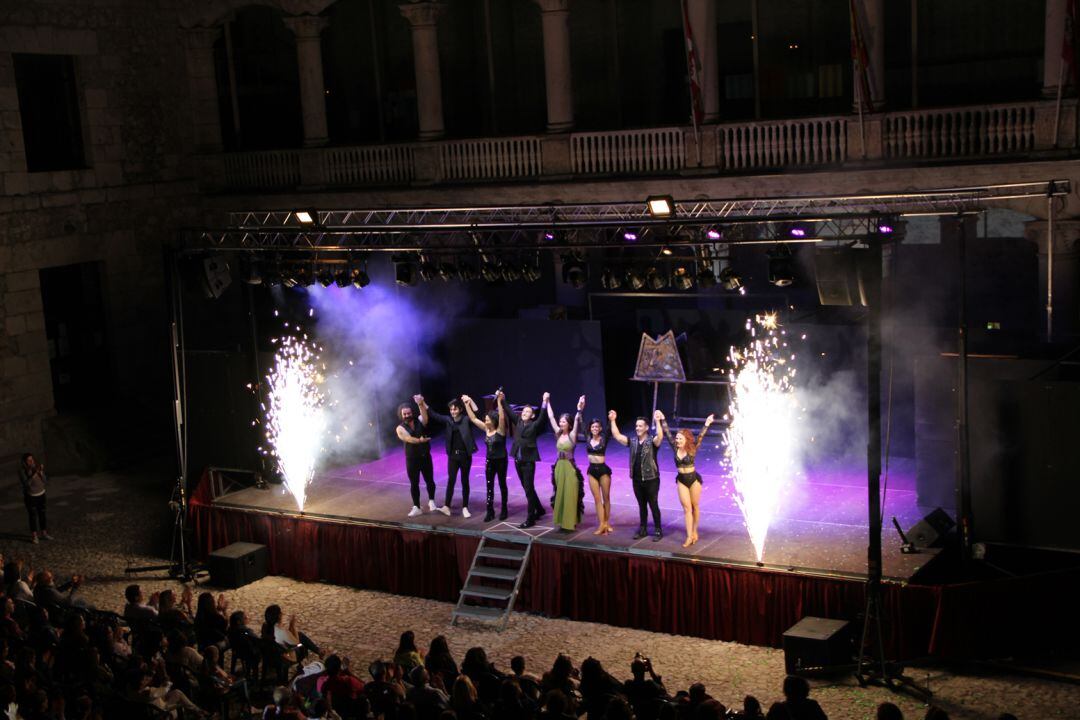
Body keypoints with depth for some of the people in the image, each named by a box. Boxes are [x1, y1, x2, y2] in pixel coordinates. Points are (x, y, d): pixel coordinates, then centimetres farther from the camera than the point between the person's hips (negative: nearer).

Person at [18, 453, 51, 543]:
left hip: (41, 494, 4)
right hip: (30, 496, -4)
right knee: (33, 516, 1)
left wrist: (41, 472, -21)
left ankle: (44, 533, 26)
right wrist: (34, 474, -32)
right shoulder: (22, 471, -16)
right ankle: (34, 536, 12)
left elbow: (44, 480, -3)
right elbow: (26, 483, -24)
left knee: (42, 514, 13)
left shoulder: (37, 467, -5)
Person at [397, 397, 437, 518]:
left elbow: (425, 416, -24)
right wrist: (420, 440, -40)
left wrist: (420, 404, -44)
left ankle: (431, 501, 27)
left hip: (425, 457, 1)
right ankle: (416, 507, 15)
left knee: (429, 481, 5)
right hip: (411, 459, -1)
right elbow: (408, 438, -22)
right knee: (414, 483, 5)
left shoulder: (420, 421, -1)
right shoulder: (400, 428, -5)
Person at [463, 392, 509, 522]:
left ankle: (504, 510, 21)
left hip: (500, 461, -5)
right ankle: (490, 511, 7)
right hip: (489, 461, 5)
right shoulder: (486, 429, 0)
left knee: (502, 484, 9)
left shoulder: (500, 430, -16)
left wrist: (499, 401, -39)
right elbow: (473, 418, 2)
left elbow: (502, 417, -33)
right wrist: (467, 404, -3)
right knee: (489, 486, 4)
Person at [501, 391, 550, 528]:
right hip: (518, 460, 6)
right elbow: (509, 412, 5)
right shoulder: (518, 422, 8)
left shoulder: (534, 425, -6)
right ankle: (539, 510, 33)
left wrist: (545, 402, -32)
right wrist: (502, 400, -5)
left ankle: (530, 519, 2)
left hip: (529, 461, -6)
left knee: (529, 489, -3)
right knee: (527, 488, 16)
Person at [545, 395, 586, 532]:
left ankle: (570, 522, 3)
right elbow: (551, 417, 6)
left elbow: (576, 421, -24)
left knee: (570, 495, -2)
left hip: (570, 467, -6)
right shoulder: (558, 433, 5)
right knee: (560, 494, 10)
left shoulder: (572, 435, -8)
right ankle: (562, 520, 19)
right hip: (559, 466, 6)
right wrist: (547, 402, 5)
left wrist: (579, 410, -38)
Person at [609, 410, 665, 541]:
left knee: (653, 505, 2)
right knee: (641, 506, 15)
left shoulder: (652, 441, -10)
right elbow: (617, 436, 3)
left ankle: (658, 530, 10)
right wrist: (613, 421, -5)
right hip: (637, 480, 5)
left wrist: (658, 421, -41)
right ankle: (643, 529, 24)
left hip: (651, 480, -5)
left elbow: (660, 437, -31)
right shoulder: (632, 441, 5)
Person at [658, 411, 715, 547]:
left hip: (694, 479, -2)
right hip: (681, 480, 3)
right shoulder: (675, 448, -6)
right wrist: (662, 420, -12)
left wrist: (706, 425, -35)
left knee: (695, 506, 10)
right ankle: (689, 536, 0)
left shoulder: (692, 449, -13)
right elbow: (667, 434, -7)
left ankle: (694, 532, 26)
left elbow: (700, 437, -24)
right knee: (686, 508, 1)